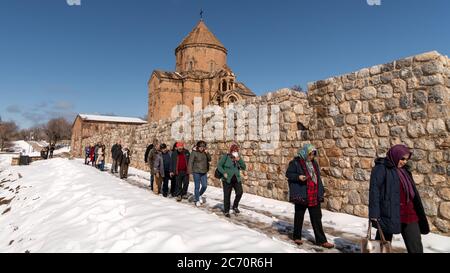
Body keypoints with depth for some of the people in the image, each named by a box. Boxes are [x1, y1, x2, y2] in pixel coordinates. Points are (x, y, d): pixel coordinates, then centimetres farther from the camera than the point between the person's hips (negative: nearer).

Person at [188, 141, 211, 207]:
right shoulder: (194, 153, -9)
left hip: (204, 172, 5)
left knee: (204, 186, 7)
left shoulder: (205, 152, 6)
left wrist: (207, 153, -10)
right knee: (197, 187, 2)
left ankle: (199, 195, 33)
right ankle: (197, 200, 17)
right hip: (196, 172, -5)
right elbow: (190, 162, -10)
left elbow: (209, 159, 4)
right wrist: (190, 171, -16)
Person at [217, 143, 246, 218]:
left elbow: (244, 167, 0)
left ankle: (235, 207, 7)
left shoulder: (238, 158, 6)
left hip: (237, 179, 3)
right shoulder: (225, 157, -5)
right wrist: (224, 173, -17)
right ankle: (226, 211, 23)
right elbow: (219, 165, -4)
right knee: (227, 196, 5)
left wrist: (239, 160, -14)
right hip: (227, 180, -3)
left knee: (240, 192, -17)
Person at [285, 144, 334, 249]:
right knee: (299, 216, 10)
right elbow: (288, 173, -8)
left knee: (317, 218, 8)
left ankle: (321, 240, 16)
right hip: (301, 195, -5)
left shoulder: (314, 163, 11)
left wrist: (321, 191, 16)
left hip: (314, 196, 6)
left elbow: (318, 178, 19)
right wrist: (298, 177, -24)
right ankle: (297, 237, 26)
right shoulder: (296, 162, -9)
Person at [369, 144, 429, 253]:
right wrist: (374, 213, -23)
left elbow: (412, 192, 19)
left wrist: (419, 214, 19)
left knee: (416, 247, 9)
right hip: (389, 213, -7)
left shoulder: (404, 170, 14)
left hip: (408, 214, 7)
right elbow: (374, 190, -16)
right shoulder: (381, 168, -9)